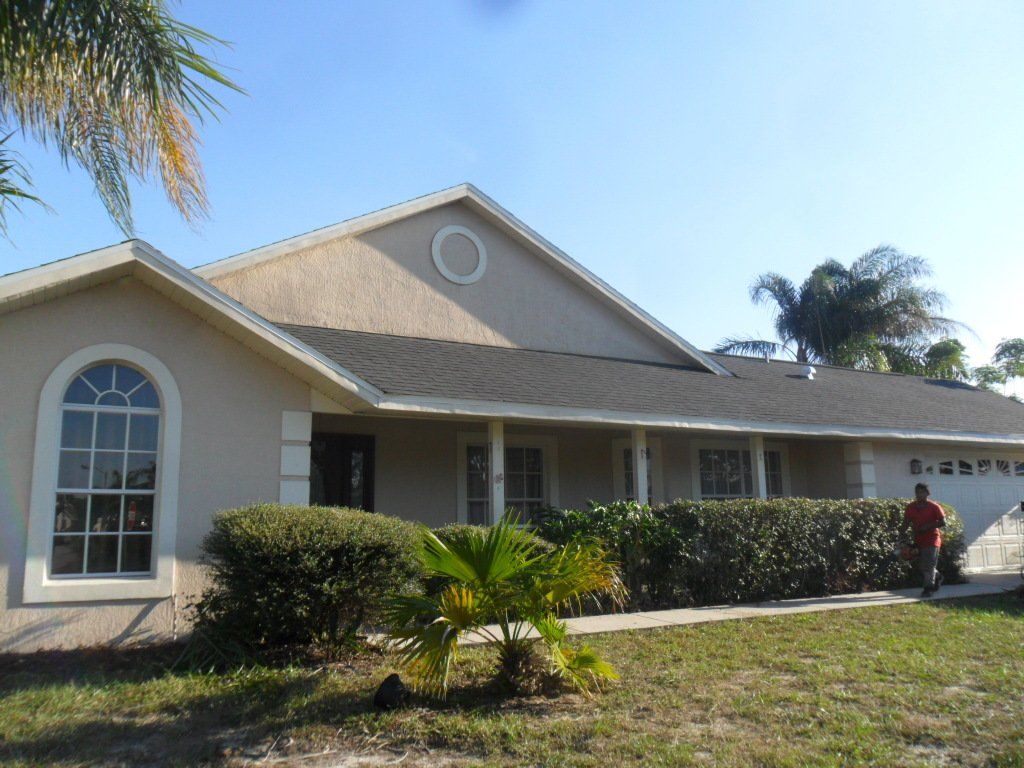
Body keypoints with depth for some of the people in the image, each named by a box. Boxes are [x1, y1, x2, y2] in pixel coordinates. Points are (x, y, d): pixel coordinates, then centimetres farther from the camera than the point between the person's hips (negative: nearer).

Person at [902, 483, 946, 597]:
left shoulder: (934, 507, -7)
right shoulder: (910, 507, 7)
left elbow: (943, 522, -11)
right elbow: (906, 522, 8)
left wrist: (928, 526, -20)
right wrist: (904, 533, -8)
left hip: (931, 539, -6)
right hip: (918, 540, 6)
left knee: (929, 565, -11)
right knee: (922, 566, 14)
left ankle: (928, 589, -8)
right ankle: (937, 577, 40)